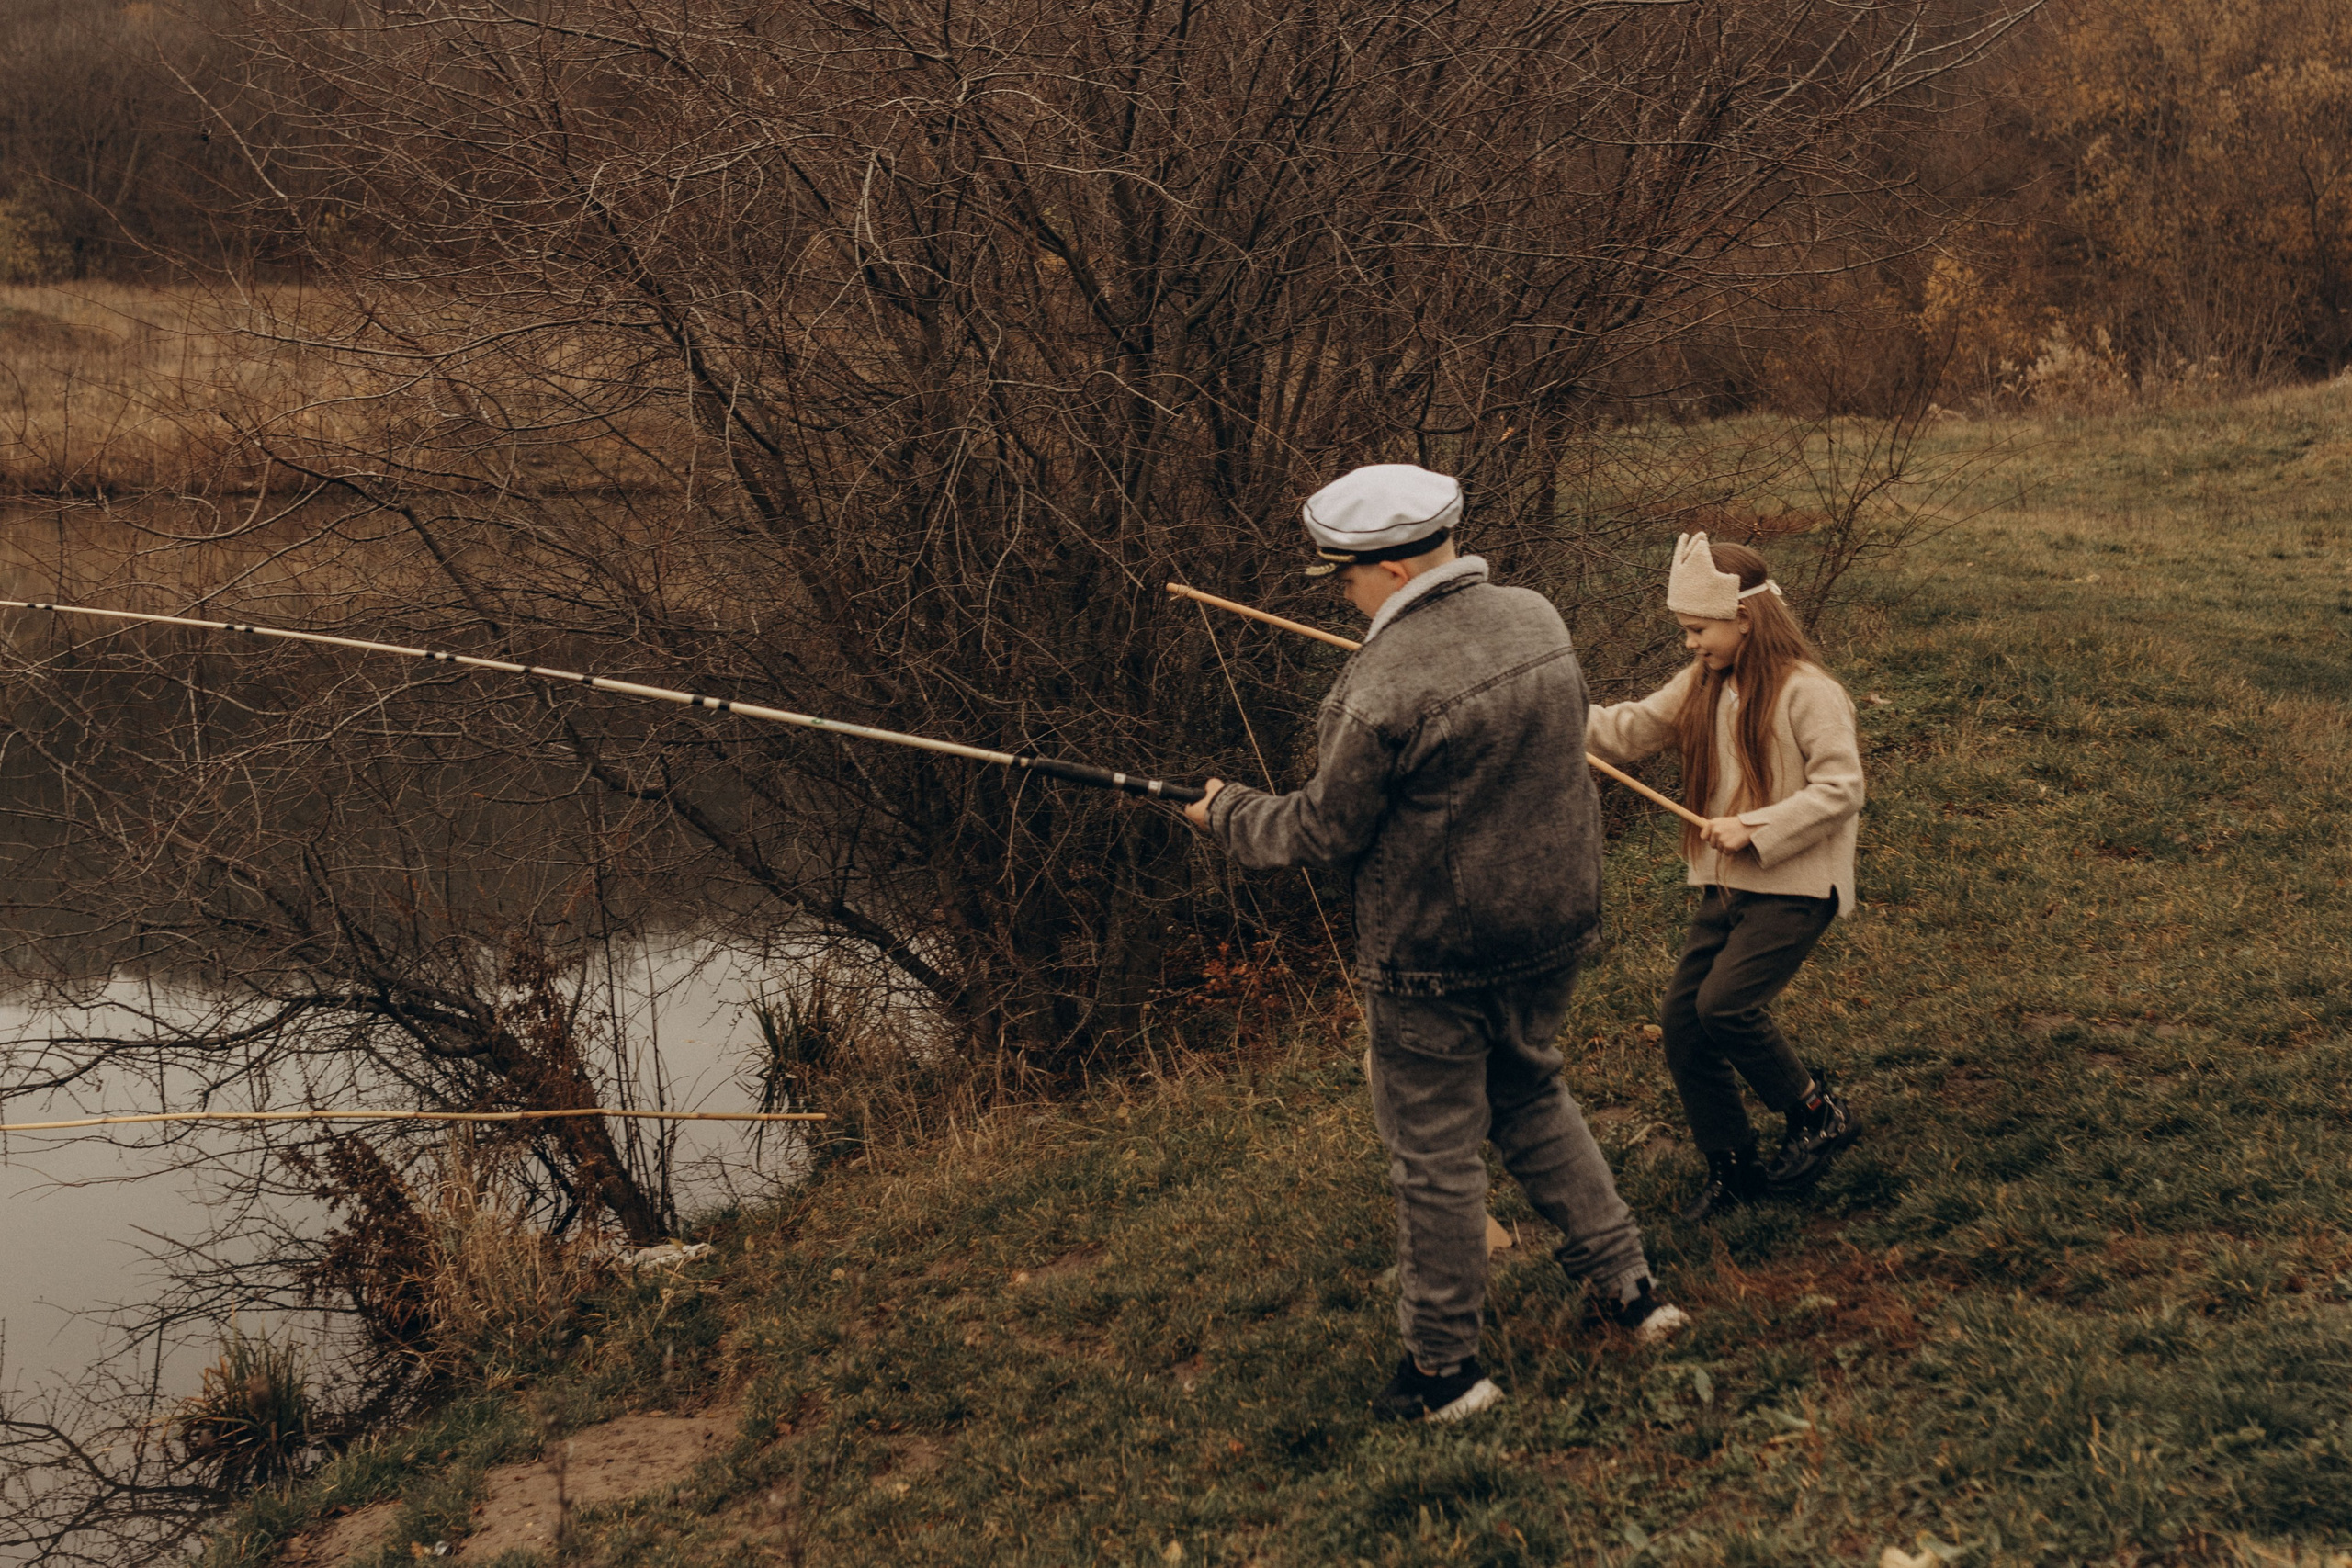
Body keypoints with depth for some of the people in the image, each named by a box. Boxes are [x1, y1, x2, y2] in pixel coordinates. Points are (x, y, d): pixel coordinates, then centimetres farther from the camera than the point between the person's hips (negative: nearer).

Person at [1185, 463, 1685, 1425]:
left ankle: (1443, 1369, 18)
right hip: (1550, 926, 7)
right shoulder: (1537, 622, -1)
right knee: (1531, 1097, 27)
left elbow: (1323, 834, -13)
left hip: (1433, 958, -7)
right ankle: (1627, 1285, 29)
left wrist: (1228, 816, 5)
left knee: (1435, 1154, 6)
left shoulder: (1386, 689, -25)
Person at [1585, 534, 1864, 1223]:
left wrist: (1754, 827, -22)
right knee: (1681, 1018, 2)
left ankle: (1817, 1111, 2)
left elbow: (1840, 790, -18)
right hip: (1726, 884, 8)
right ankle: (1732, 1167, 17)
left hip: (1795, 887, -8)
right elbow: (1627, 732, 10)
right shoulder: (1701, 685, 8)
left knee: (1725, 1004, -22)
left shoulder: (1809, 693, -15)